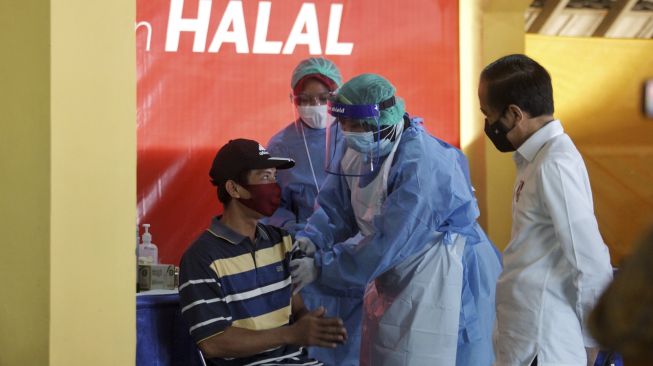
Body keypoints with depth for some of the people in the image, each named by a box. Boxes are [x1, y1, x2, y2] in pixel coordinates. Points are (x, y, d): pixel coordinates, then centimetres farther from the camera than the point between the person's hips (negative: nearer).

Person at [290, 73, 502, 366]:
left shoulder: (421, 165, -30)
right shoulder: (354, 148, -4)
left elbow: (387, 243, -30)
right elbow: (335, 206, 0)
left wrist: (320, 267, -26)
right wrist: (311, 240, -21)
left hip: (441, 279, -8)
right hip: (395, 277, 8)